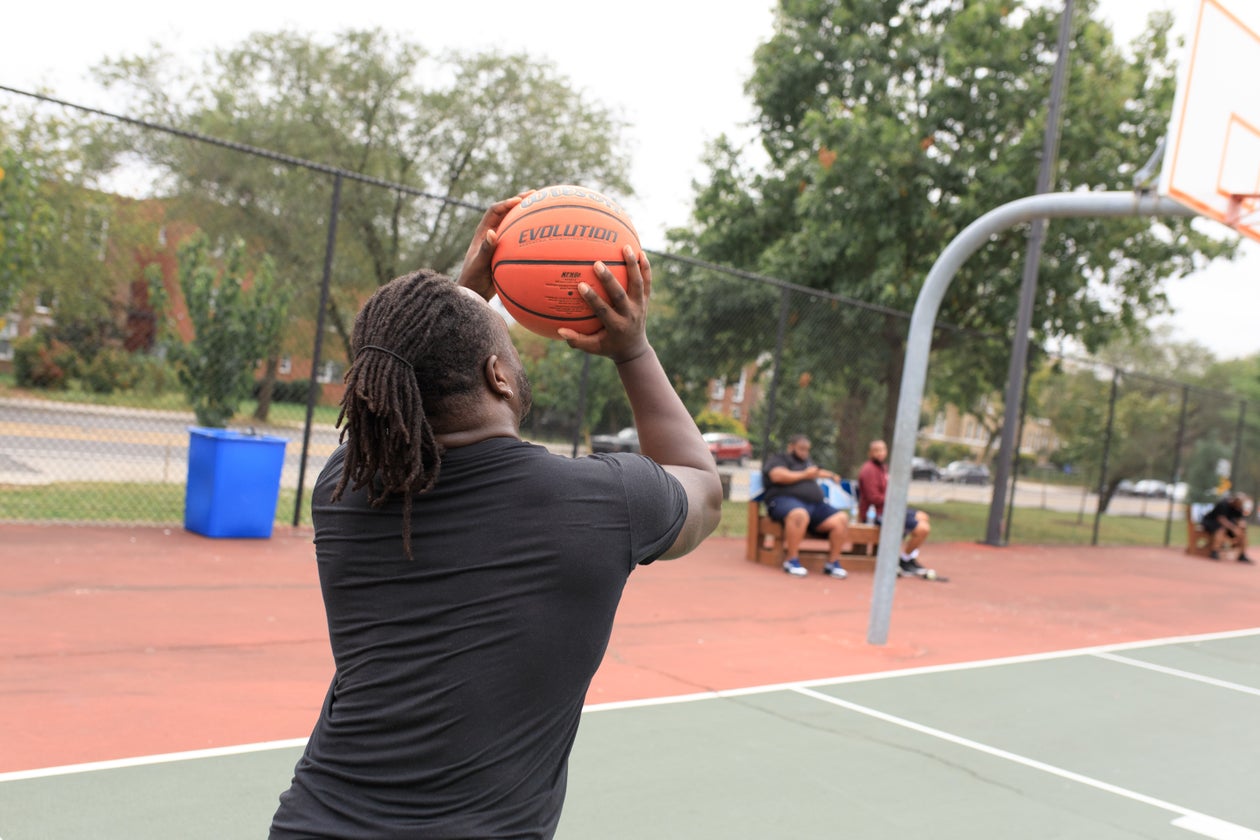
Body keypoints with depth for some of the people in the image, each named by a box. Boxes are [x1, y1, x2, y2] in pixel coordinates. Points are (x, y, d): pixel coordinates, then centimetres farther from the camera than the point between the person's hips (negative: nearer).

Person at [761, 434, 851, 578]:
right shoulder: (778, 459, 11)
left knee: (841, 519, -18)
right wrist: (804, 475, -1)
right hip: (785, 500, -7)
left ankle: (832, 562, -10)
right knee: (799, 514, -42)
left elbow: (818, 472, 55)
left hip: (815, 505, 7)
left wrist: (829, 475, 37)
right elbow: (777, 476, -9)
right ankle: (792, 561, -32)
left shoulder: (808, 462, 34)